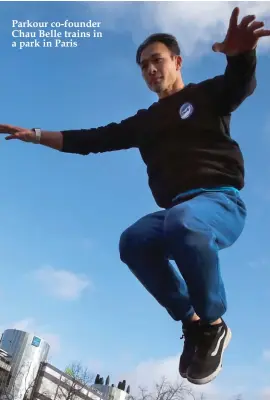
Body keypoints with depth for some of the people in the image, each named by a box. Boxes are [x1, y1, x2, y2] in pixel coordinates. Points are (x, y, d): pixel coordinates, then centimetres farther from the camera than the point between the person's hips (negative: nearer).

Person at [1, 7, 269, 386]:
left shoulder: (206, 94, 12)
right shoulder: (145, 121, 25)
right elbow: (91, 139, 23)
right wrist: (36, 135, 16)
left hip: (221, 200, -4)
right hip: (177, 210, 5)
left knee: (183, 223, -38)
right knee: (134, 241, -27)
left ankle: (214, 324, -15)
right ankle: (191, 321, -8)